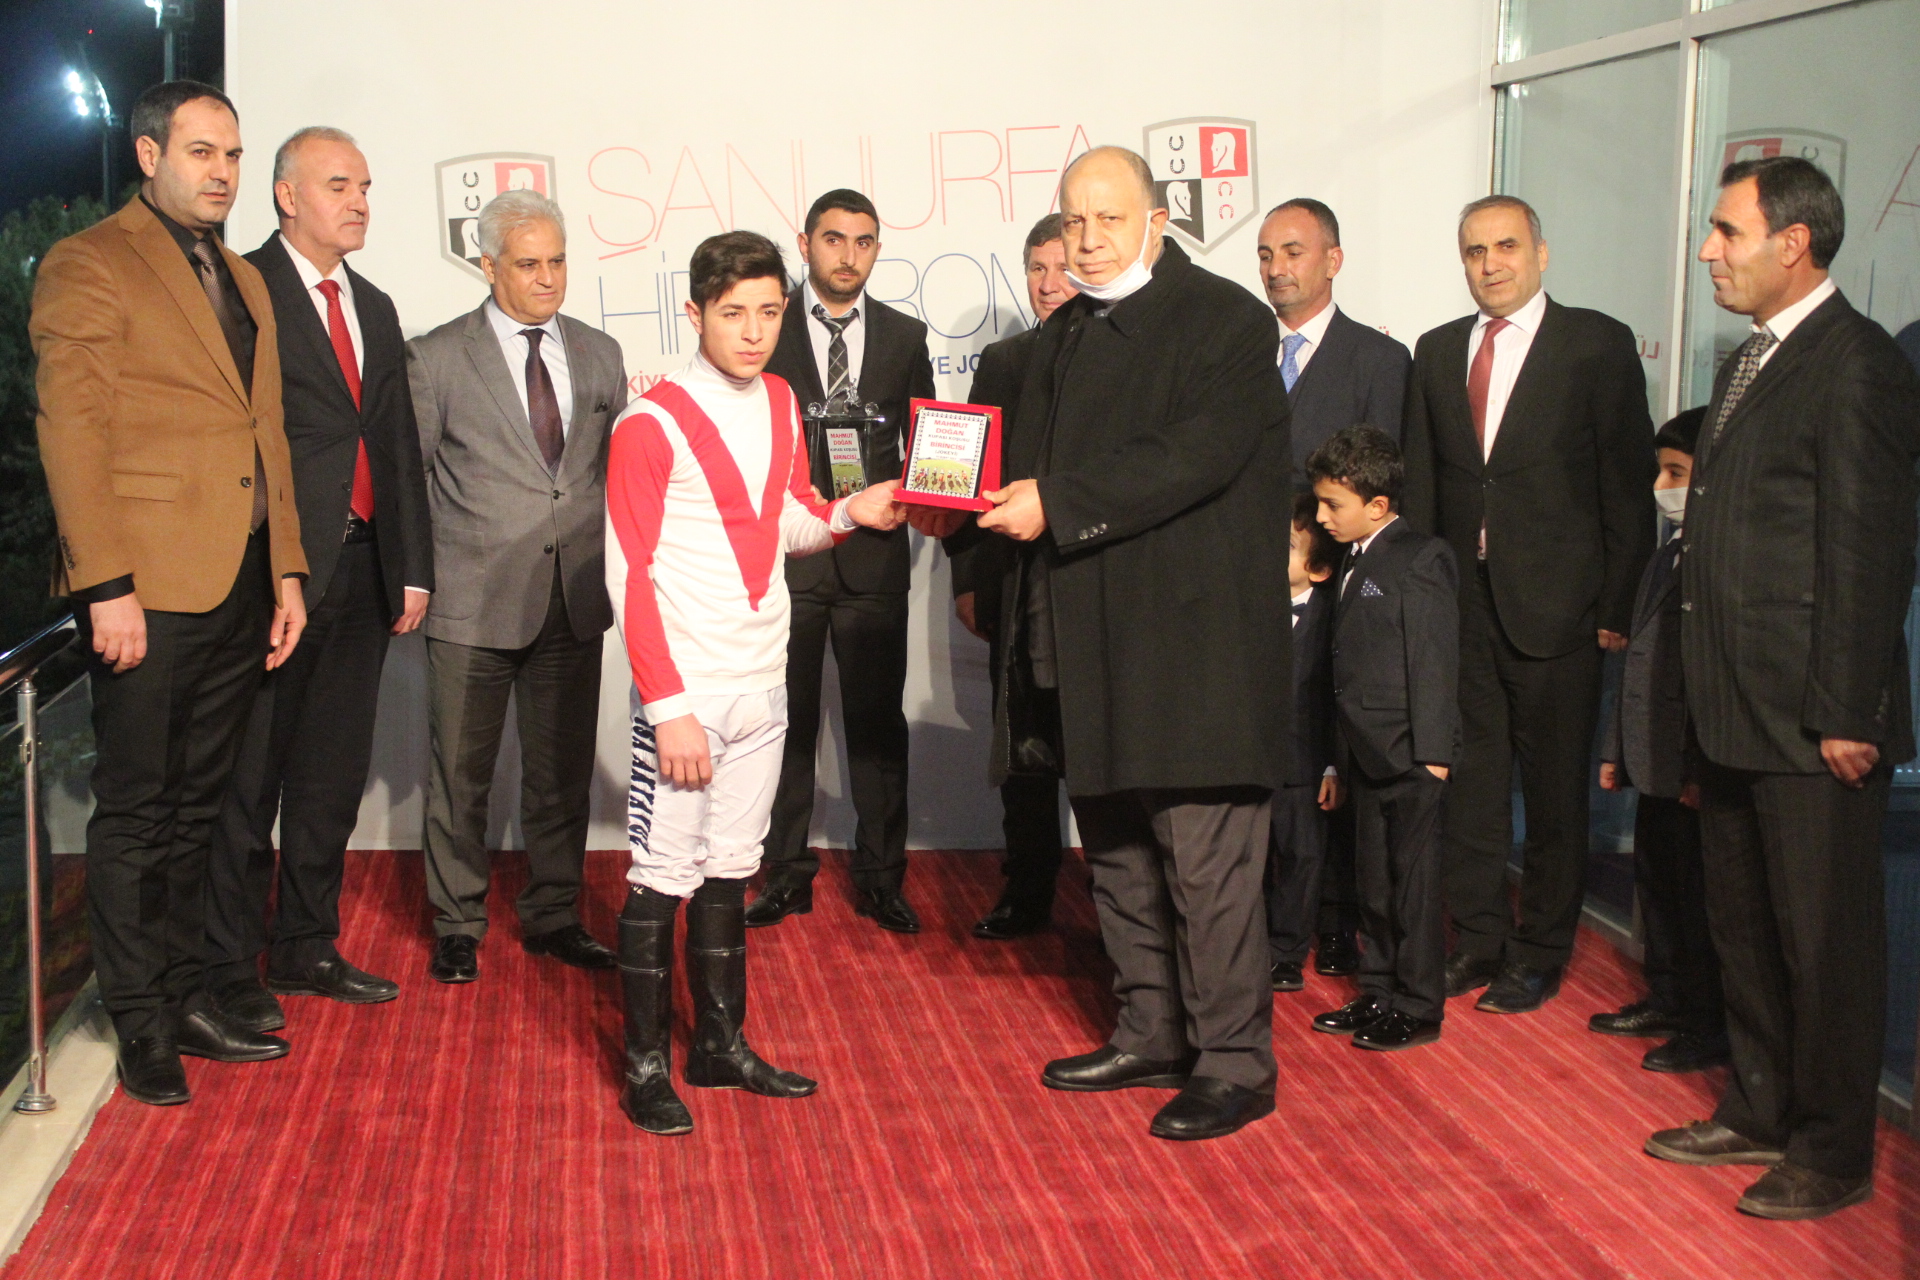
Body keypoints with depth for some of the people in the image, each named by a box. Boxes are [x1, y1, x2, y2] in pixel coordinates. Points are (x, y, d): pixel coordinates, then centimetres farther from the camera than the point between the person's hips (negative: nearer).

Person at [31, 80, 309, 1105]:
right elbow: (70, 433, -11)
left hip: (239, 591, 7)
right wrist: (106, 587, -17)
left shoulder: (242, 280, 19)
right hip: (147, 592, -7)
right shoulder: (88, 267, -5)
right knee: (136, 815, 2)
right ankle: (143, 1030, 12)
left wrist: (286, 570, 13)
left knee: (195, 808, 14)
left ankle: (188, 999, 23)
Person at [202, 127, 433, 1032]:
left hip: (360, 569, 7)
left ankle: (306, 949, 25)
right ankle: (231, 970, 10)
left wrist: (412, 567, 13)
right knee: (248, 779, 0)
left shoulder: (374, 307, 18)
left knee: (333, 773, 13)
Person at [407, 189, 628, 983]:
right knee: (461, 775, 5)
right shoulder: (436, 358, -2)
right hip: (474, 603, -3)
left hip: (574, 599, 4)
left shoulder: (599, 354, 10)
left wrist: (612, 560, 8)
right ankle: (457, 926, 19)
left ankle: (553, 916, 25)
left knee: (563, 770, 11)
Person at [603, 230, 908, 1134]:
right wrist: (667, 706, -16)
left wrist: (844, 515, -2)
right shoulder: (652, 424, -11)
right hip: (685, 689, -6)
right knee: (664, 877, -1)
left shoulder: (780, 404, 9)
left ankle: (722, 1044, 25)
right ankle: (646, 1068, 10)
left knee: (729, 869, 15)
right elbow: (629, 574, -13)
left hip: (761, 685, 6)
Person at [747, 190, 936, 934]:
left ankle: (880, 878, 15)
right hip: (786, 552, -1)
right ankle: (786, 874, 16)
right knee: (787, 721, 6)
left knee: (878, 721, 5)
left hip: (873, 555, 1)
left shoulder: (905, 336, 9)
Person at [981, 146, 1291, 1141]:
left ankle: (1234, 1065, 6)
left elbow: (1196, 458, -20)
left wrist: (1057, 504, -23)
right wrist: (993, 494, -2)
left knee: (1205, 863, -5)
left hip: (1190, 648, -8)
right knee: (1118, 859, 16)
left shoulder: (1224, 320, -7)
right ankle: (1151, 1037, 28)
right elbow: (1040, 466, 20)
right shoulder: (1061, 339, 18)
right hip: (1090, 652, 8)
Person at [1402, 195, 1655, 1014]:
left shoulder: (1597, 345, -2)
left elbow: (1629, 483, -4)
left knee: (1554, 790, 5)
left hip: (1553, 607, -4)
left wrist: (1617, 606, -7)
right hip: (1460, 602, 4)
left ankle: (1541, 955, 18)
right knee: (1469, 781, 10)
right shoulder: (1437, 351, 11)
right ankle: (1480, 941, 23)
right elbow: (1420, 484, 11)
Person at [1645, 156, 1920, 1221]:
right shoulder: (1749, 363, 15)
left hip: (1813, 725, -9)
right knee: (1743, 927, 18)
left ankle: (1831, 1153, 16)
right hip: (1737, 715, 9)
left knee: (1825, 941, 3)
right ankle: (1758, 1112, 33)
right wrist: (1708, 696, 13)